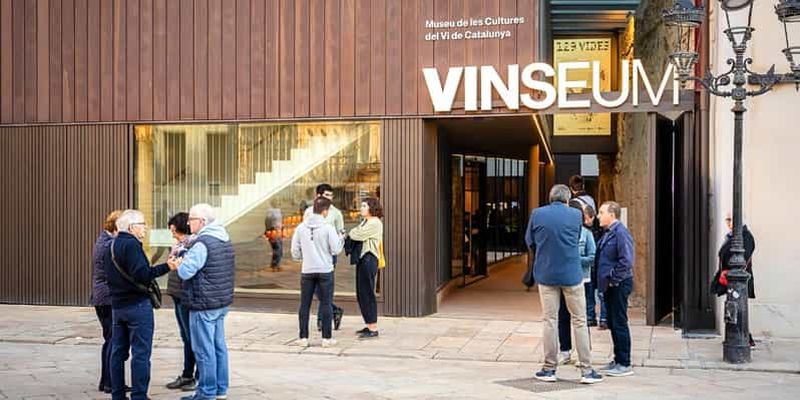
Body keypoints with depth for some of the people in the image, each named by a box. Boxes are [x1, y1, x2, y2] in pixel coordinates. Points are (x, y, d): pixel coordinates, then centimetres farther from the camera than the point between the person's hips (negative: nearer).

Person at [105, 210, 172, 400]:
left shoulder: (111, 246, 14)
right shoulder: (131, 244, -15)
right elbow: (142, 275, -24)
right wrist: (167, 267, -26)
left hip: (117, 305, 9)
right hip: (137, 305, -9)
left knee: (118, 352, 12)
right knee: (141, 353, -5)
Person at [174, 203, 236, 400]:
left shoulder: (202, 243, -19)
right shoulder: (225, 239, 11)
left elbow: (185, 271, -22)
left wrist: (179, 264, -1)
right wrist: (185, 261, 11)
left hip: (204, 304, -9)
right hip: (222, 302, 9)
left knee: (204, 349, -1)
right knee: (219, 346, 15)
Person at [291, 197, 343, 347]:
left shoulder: (301, 228, 1)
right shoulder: (328, 228, -9)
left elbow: (295, 252, 4)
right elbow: (336, 250, -7)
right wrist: (340, 238, 11)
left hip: (307, 271, 2)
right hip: (325, 271, -2)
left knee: (304, 305, 9)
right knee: (326, 304, 5)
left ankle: (303, 338, 10)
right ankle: (326, 338, 7)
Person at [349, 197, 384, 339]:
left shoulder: (375, 223, -12)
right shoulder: (365, 222, 20)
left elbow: (358, 235, -17)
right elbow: (355, 235, 13)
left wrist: (352, 232, 2)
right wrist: (354, 233, -7)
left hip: (369, 259, -10)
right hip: (362, 259, 10)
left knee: (367, 293, -8)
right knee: (361, 294, 13)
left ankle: (373, 329, -3)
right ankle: (369, 325, 21)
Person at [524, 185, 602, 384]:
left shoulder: (537, 214, -3)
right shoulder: (575, 214, -4)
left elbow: (529, 241, 8)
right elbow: (577, 239, 11)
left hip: (545, 273, 1)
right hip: (571, 274, -1)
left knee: (550, 321, 9)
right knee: (579, 321, 5)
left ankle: (549, 369, 11)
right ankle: (587, 371, 5)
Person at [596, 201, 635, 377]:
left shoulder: (621, 233, -16)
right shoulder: (607, 234, 13)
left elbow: (626, 261, -23)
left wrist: (613, 279, -17)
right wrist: (603, 280, 14)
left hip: (618, 285, -10)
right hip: (609, 285, 10)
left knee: (619, 324, -4)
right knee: (612, 324, 15)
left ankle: (625, 364, 3)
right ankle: (618, 360, 24)